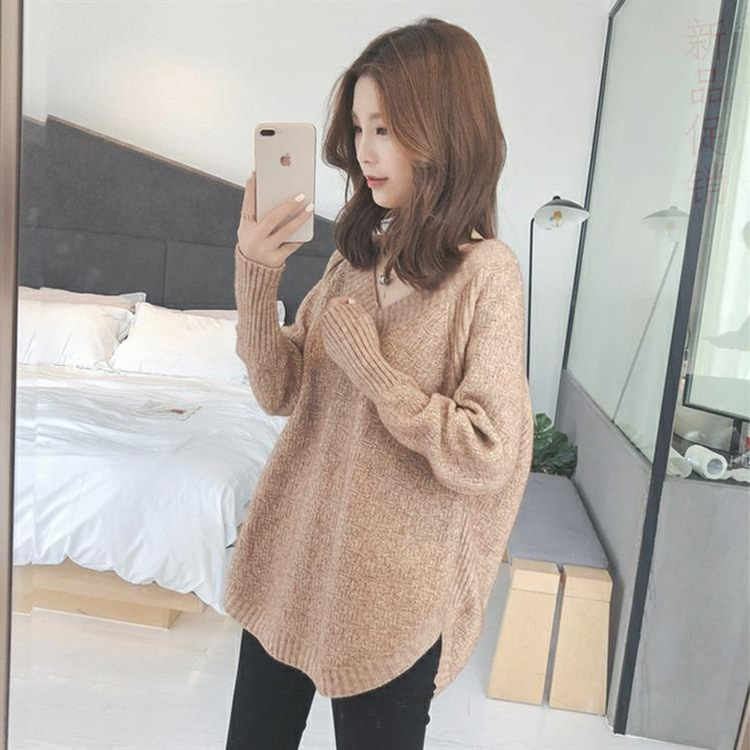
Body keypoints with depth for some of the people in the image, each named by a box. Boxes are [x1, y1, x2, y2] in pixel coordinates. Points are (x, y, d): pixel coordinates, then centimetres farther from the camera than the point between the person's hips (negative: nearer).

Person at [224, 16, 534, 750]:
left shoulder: (486, 271, -16)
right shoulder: (358, 251, 1)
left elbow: (485, 458, -20)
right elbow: (282, 392, 0)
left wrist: (362, 359, -20)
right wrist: (257, 278, -14)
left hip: (389, 586, -5)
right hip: (291, 552, 6)